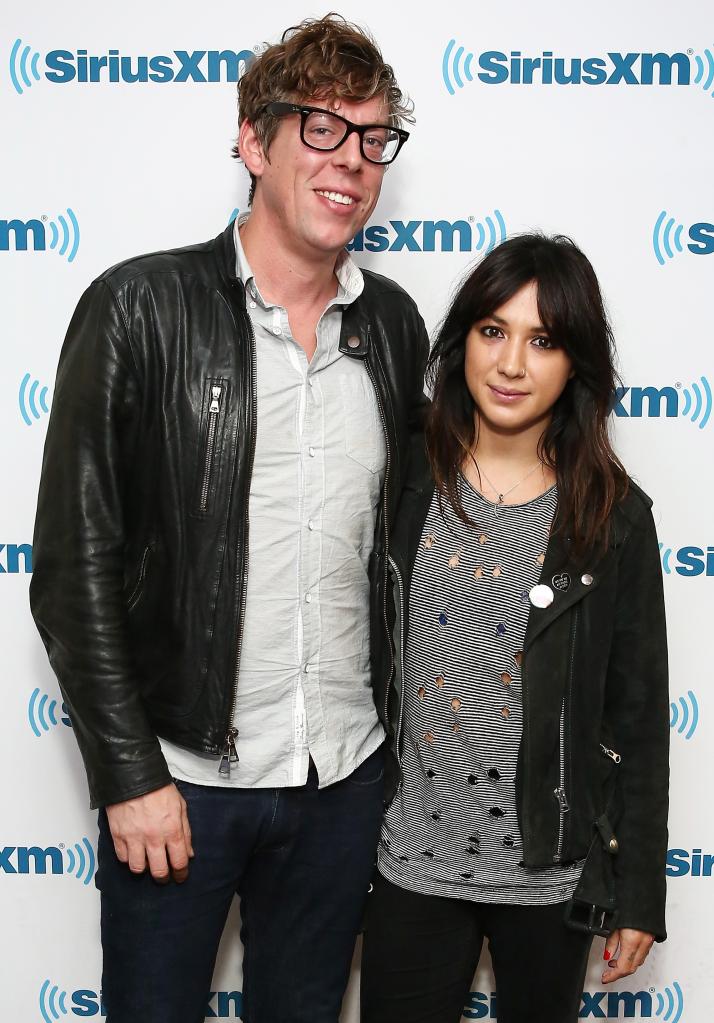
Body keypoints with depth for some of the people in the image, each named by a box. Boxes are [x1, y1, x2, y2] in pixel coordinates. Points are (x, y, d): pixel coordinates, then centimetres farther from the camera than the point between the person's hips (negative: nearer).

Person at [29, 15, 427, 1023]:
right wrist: (130, 775, -11)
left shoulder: (393, 325, 4)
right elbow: (75, 565, -11)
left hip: (345, 777, 4)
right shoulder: (142, 307, -10)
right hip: (178, 777, -4)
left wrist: (392, 734, 10)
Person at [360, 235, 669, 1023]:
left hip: (553, 869, 0)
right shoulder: (402, 486, -4)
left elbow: (638, 715, -2)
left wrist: (638, 893, 0)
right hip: (412, 861, 1)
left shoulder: (613, 516, -7)